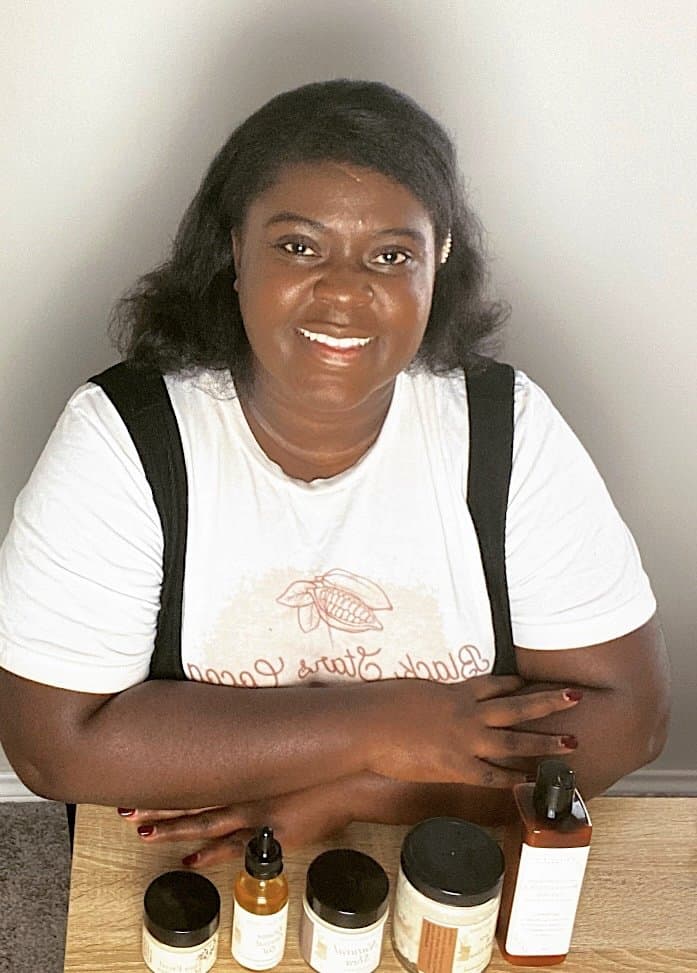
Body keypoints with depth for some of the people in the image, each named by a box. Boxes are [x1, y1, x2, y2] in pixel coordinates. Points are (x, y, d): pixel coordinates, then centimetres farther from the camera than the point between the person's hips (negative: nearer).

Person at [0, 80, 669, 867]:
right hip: (180, 877, -2)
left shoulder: (510, 432, -10)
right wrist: (374, 728, -20)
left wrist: (341, 794, -18)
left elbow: (623, 713, -10)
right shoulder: (119, 439, -14)